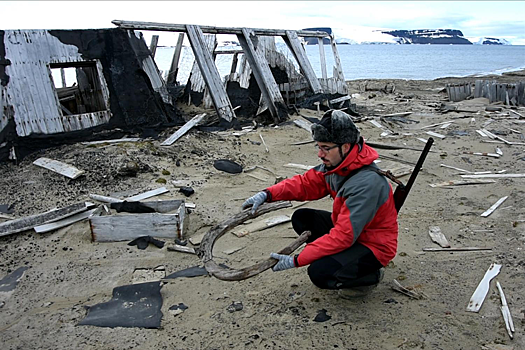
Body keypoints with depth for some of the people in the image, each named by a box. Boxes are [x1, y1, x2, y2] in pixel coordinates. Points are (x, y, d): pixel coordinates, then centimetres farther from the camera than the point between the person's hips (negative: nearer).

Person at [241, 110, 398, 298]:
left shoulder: (367, 183, -34)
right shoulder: (337, 164, -8)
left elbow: (343, 236, -34)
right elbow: (306, 183, 1)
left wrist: (296, 260, -31)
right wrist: (267, 194, -14)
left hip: (374, 245, -8)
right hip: (349, 229, 8)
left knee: (320, 273, -27)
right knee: (301, 218, 0)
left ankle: (370, 275, 2)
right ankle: (342, 259, 9)